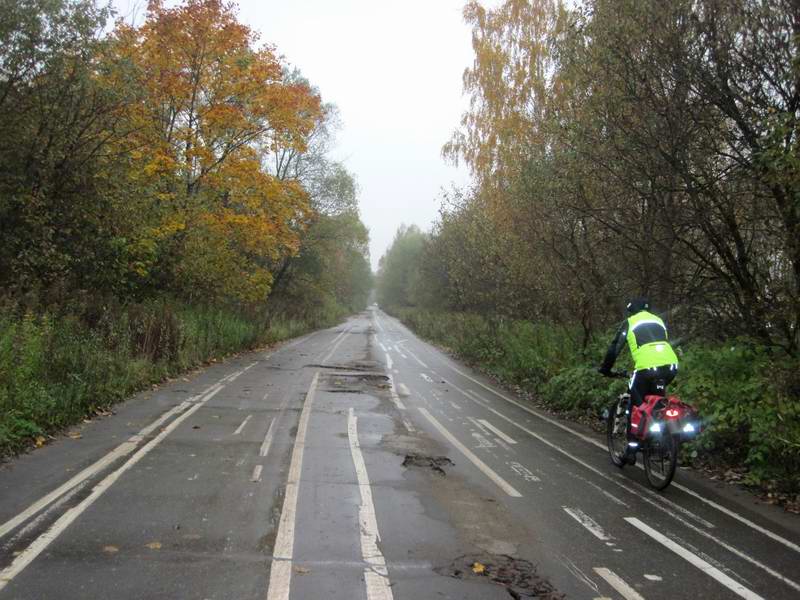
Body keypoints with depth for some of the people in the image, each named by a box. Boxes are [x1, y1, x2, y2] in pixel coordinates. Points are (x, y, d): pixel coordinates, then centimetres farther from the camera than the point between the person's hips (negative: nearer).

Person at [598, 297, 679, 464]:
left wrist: (605, 368, 21)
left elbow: (615, 348, 9)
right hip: (671, 366, 5)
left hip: (647, 367, -5)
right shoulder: (658, 320, 28)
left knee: (635, 407, 11)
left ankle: (632, 449, 9)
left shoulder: (629, 322, 14)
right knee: (655, 399, 31)